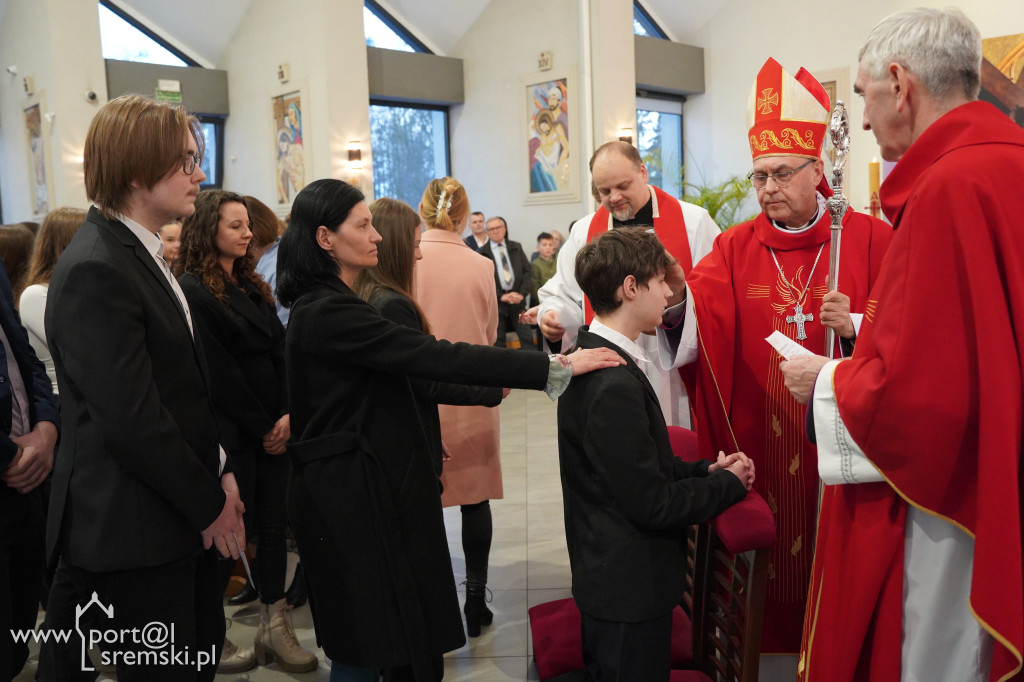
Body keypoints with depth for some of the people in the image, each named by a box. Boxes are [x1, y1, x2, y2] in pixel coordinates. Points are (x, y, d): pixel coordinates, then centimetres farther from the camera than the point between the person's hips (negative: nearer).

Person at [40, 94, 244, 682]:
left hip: (184, 517, 9)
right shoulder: (95, 270, -20)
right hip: (135, 530, -9)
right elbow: (132, 419, -23)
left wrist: (219, 473, 5)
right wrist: (209, 503, -12)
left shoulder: (145, 256, 11)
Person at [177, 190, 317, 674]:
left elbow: (280, 352, 8)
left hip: (273, 428, 7)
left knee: (273, 525, 9)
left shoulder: (251, 285, 14)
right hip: (232, 433, -7)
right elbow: (218, 371, -14)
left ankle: (275, 629, 19)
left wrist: (288, 415, -5)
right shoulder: (192, 290, -9)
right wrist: (262, 427, -11)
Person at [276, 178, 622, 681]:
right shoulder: (328, 313, -21)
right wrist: (555, 367, -26)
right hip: (352, 493, -10)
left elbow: (408, 366, 16)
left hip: (368, 482, 10)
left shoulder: (326, 306, 12)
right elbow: (435, 357, -27)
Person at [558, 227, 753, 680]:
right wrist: (730, 483, -9)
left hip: (604, 573, 9)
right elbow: (653, 504, -24)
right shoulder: (614, 386, -28)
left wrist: (706, 470, 0)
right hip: (630, 591, -9)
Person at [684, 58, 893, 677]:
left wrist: (856, 326, -17)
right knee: (766, 550, 10)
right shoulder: (736, 247, 4)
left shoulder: (869, 239, 0)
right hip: (758, 435, 1)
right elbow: (697, 300, -14)